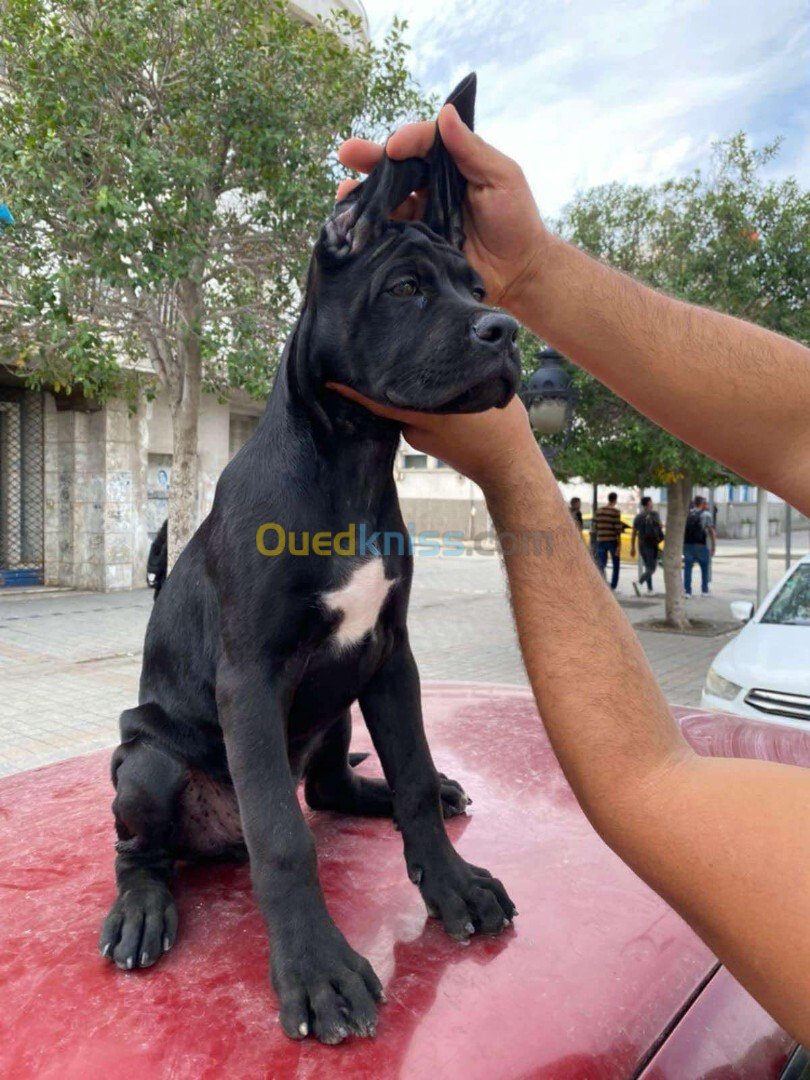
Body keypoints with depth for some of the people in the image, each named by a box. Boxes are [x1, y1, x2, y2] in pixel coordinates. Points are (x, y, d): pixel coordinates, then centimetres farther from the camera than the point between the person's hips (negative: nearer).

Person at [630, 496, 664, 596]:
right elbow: (661, 527, -4)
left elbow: (634, 533, 8)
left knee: (648, 568, 16)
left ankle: (650, 590, 15)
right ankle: (639, 582, -28)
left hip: (641, 545, 6)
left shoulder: (638, 516, 8)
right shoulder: (653, 514, -8)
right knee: (651, 568, -6)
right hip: (651, 544, -6)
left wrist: (632, 548, 12)